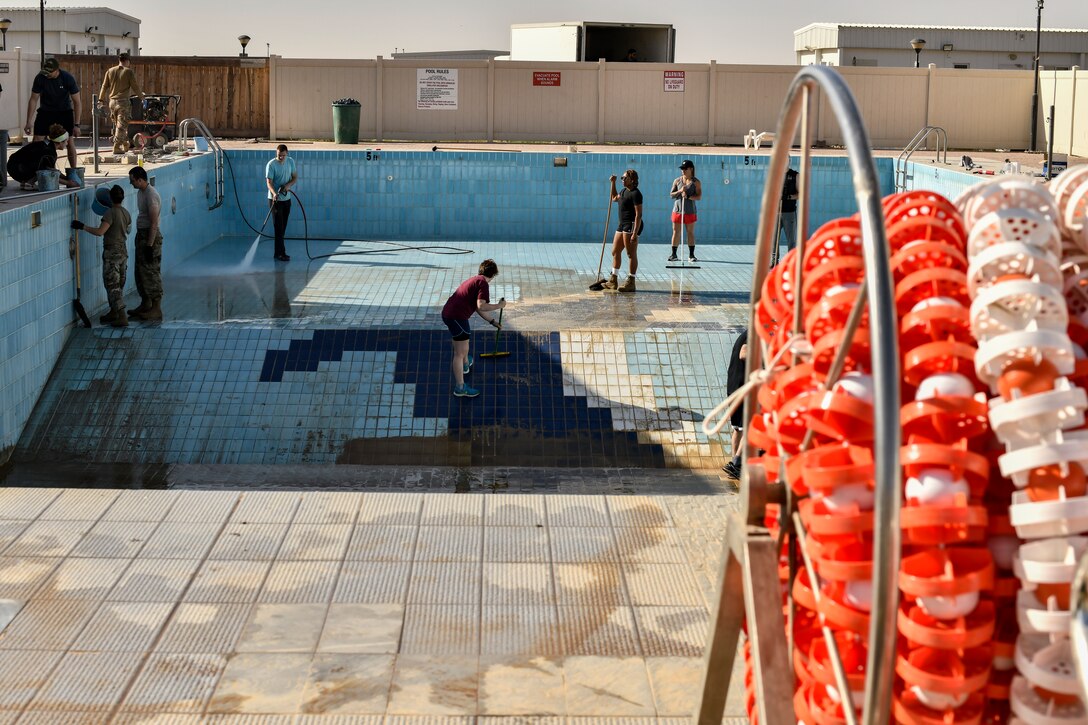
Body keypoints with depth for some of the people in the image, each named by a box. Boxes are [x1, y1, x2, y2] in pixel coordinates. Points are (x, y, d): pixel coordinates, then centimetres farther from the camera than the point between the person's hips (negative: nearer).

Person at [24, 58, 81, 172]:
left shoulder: (68, 78, -21)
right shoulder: (40, 78, -19)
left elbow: (76, 101, -14)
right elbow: (33, 99, -10)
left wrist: (76, 125, -17)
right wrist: (29, 122, -13)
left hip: (64, 112, -1)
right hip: (45, 111, 1)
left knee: (70, 141, -8)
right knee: (37, 141, -8)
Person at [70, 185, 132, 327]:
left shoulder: (110, 213, -18)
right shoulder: (126, 213, 7)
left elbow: (100, 231, -28)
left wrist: (83, 227, -21)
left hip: (112, 252, -8)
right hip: (123, 251, 8)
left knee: (112, 285, -5)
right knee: (118, 284, 16)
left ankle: (121, 317, -12)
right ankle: (114, 313, 25)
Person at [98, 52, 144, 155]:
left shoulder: (110, 71, 7)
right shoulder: (129, 72, -6)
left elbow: (104, 86, 7)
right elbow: (135, 87, -5)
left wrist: (101, 100, 13)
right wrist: (142, 97, 8)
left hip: (112, 101, 5)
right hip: (123, 101, -5)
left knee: (117, 124, 17)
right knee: (121, 125, -4)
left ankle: (125, 144, 28)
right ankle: (117, 147, -10)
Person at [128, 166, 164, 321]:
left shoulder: (151, 195, -20)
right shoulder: (140, 192, 12)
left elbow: (154, 223, -22)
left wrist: (149, 245, -23)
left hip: (150, 236, -10)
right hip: (141, 235, 10)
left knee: (151, 273, -6)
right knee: (140, 272, 16)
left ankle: (156, 309, -1)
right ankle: (145, 304, 27)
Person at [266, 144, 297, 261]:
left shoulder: (290, 161, 3)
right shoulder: (271, 165, -15)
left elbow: (295, 177, 8)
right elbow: (269, 182, -20)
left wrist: (288, 185, -14)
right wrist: (274, 194, -39)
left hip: (286, 198, 6)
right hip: (275, 199, -6)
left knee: (283, 226, 10)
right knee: (278, 227, -8)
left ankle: (279, 251, 19)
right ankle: (280, 253, -7)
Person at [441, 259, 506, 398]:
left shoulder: (474, 280, 21)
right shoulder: (483, 283, -10)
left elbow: (477, 308, 29)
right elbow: (481, 306, -22)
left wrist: (492, 321, 35)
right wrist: (499, 305, -8)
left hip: (448, 312, 10)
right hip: (457, 317, -10)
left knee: (465, 339, 36)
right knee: (460, 353, -7)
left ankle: (466, 365, 58)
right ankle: (460, 387, -6)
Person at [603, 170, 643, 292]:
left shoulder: (635, 194, -14)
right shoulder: (624, 191, 15)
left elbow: (639, 214, -20)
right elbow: (614, 198, 38)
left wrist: (635, 233, -25)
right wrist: (613, 183, 27)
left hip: (632, 225, -10)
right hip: (622, 224, 10)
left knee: (631, 254, -6)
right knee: (615, 252, 13)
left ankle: (630, 282, -2)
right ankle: (613, 281, 21)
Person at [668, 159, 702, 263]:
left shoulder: (696, 182, 0)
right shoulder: (677, 180, 7)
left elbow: (699, 196, -7)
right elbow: (671, 194, 4)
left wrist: (688, 196, -22)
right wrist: (679, 191, -15)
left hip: (690, 211, -2)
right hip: (677, 210, 2)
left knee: (690, 233, 2)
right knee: (676, 232, 4)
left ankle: (691, 255, 6)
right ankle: (673, 254, 10)